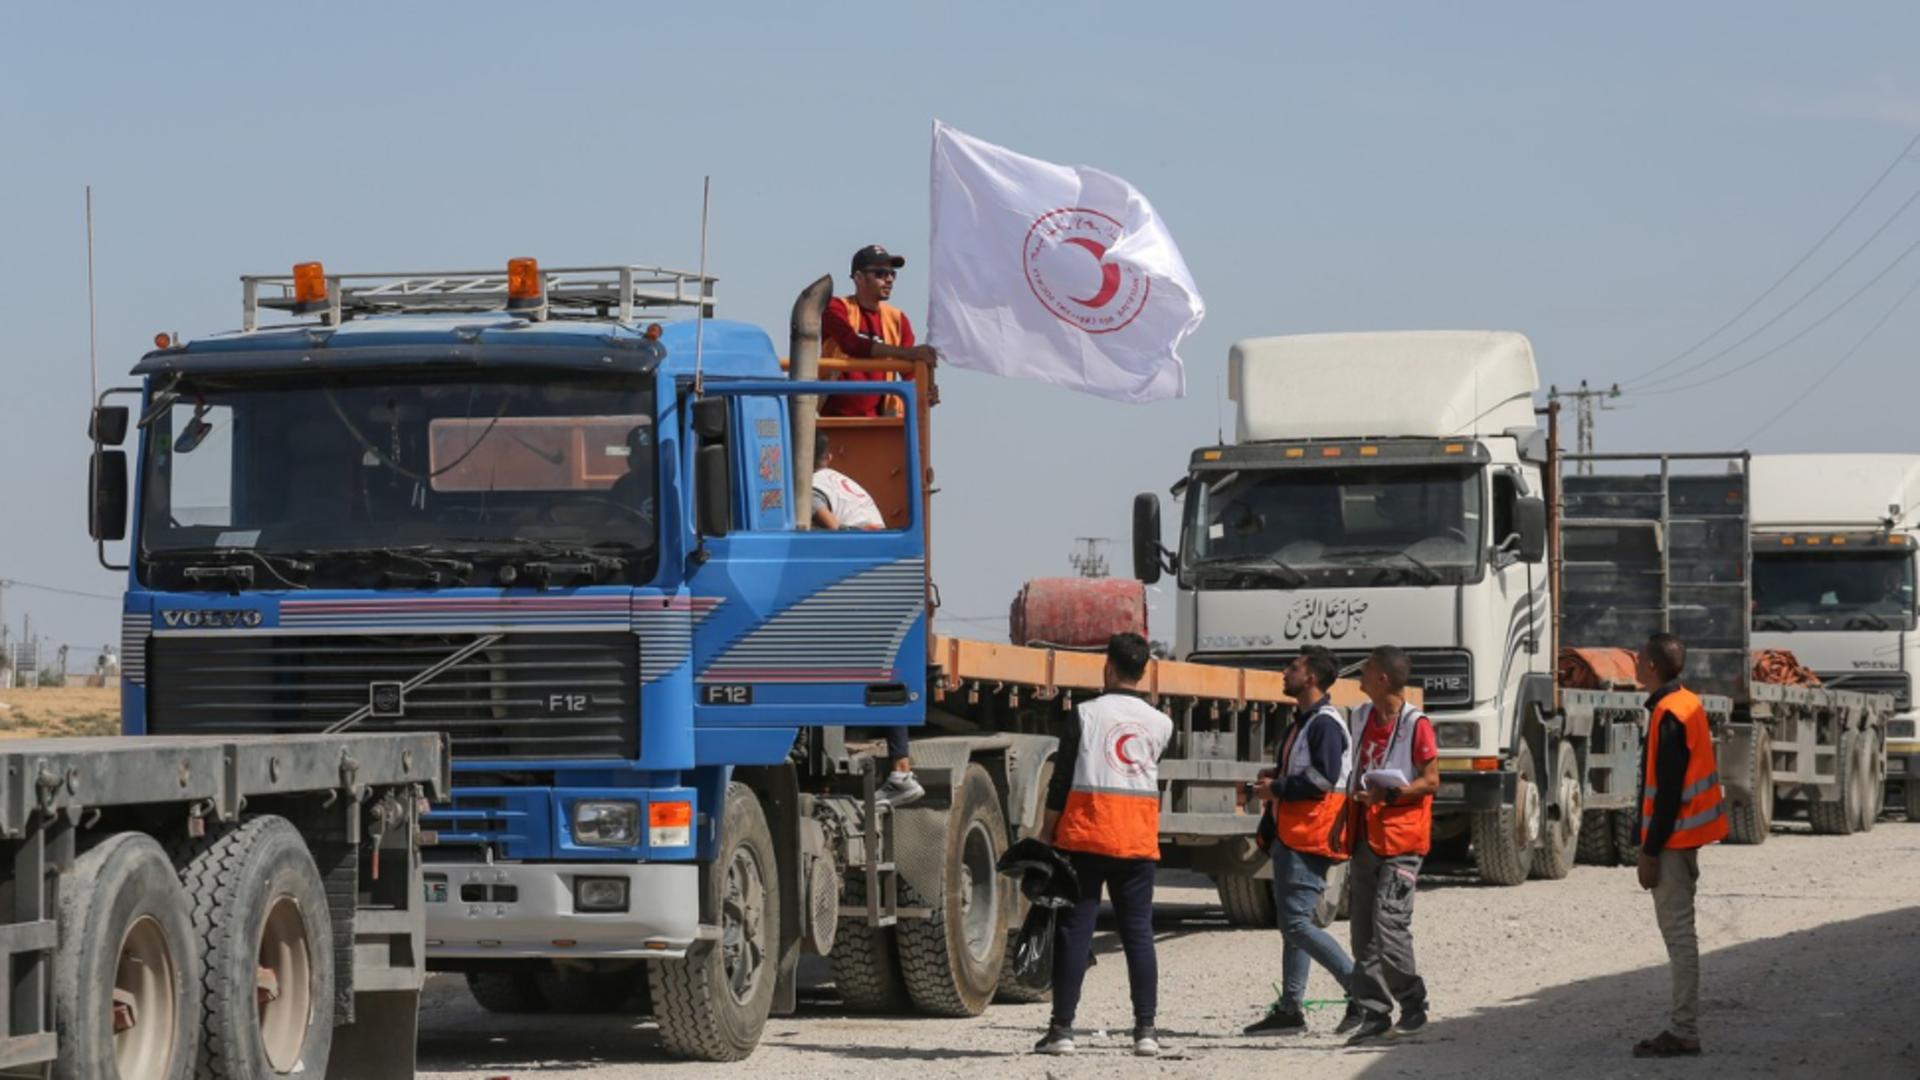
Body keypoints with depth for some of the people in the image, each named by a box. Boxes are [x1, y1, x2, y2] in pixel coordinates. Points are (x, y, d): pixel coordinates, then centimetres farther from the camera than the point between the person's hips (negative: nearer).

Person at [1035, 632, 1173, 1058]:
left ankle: (1062, 1028, -2)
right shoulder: (1161, 723, 6)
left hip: (1085, 836, -3)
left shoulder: (1086, 714, -4)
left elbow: (1062, 780, -5)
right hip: (1138, 841, 3)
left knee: (1075, 930, 0)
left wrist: (1045, 834, 2)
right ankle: (1146, 1030, 2)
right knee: (1138, 932, 6)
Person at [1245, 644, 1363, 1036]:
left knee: (1298, 923, -14)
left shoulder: (1326, 723, -14)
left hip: (1310, 838, -11)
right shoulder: (1302, 721, 19)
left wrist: (1276, 789, -14)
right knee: (1291, 923, 12)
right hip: (1290, 835, 11)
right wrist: (1275, 775, 11)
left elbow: (1324, 777, -24)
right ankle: (1290, 1008, 16)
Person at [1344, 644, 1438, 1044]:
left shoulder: (1416, 725, -10)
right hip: (1366, 837, 7)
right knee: (1363, 927, 4)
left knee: (1388, 921, -14)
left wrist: (1389, 794, -23)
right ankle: (1373, 1011, 7)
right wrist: (1352, 810, 20)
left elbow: (1430, 782, -11)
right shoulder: (1362, 716, 13)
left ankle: (1412, 1001, 2)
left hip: (1401, 840, -7)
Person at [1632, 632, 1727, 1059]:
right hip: (1685, 837, 10)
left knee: (1678, 932, -7)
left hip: (1673, 836, -10)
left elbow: (1668, 791, -21)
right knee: (1678, 931, 13)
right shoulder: (1689, 704, 12)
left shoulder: (1669, 715, -18)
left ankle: (1683, 1032, -5)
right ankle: (1683, 1027, 17)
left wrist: (1651, 851, -19)